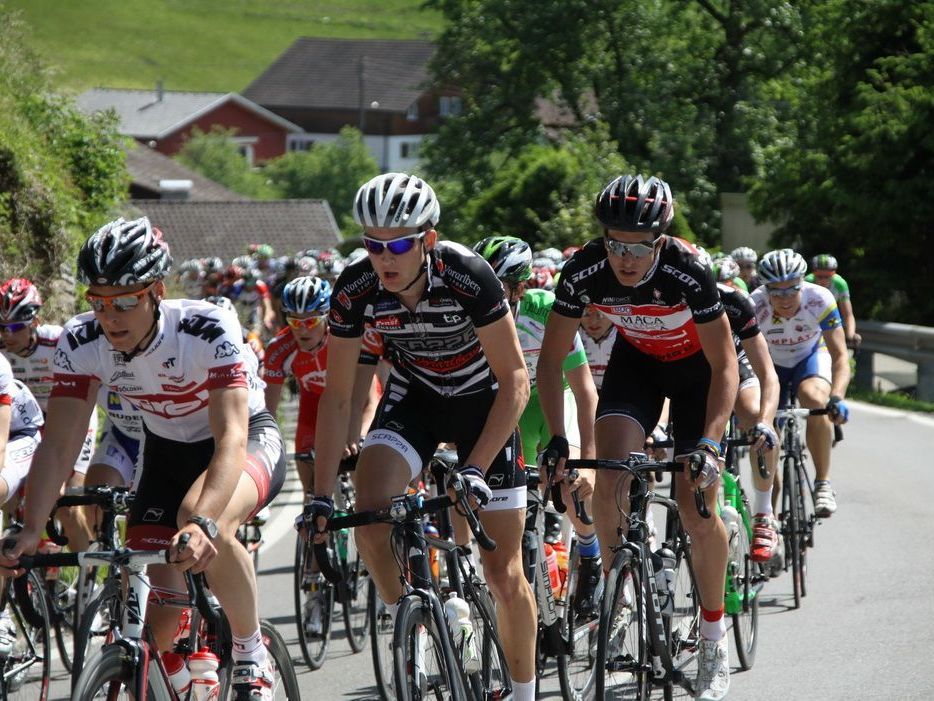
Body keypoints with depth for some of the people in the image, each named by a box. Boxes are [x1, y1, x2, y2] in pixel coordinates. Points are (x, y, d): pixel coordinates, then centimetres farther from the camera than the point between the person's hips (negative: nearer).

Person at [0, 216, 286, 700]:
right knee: (157, 624, -10)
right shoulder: (80, 343, -20)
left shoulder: (209, 330, -32)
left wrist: (203, 522, -57)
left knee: (204, 523, -38)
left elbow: (231, 437, -41)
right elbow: (58, 443, -22)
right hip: (168, 454, 4)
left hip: (250, 439, -4)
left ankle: (252, 657, -16)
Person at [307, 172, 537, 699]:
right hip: (414, 395, 3)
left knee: (504, 573, -2)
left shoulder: (468, 277, -32)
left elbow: (514, 378, -25)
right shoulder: (355, 291, -22)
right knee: (370, 518, -25)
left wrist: (475, 469, -33)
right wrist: (322, 497, -18)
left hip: (482, 399, -2)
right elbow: (337, 396, -14)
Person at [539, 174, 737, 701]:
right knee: (608, 480, -19)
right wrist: (557, 439, -25)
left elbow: (725, 366, -28)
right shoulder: (584, 271, -27)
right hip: (636, 361, 3)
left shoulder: (689, 271, -35)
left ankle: (714, 635, 6)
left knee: (697, 509, -11)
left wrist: (709, 444, -38)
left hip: (697, 367, -3)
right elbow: (552, 358, -17)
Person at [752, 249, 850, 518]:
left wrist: (837, 397, -48)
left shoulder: (820, 300, -31)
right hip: (771, 365, 1)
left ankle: (823, 484, -22)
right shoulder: (754, 307, -32)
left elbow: (840, 356, -31)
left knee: (815, 400, -34)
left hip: (811, 356, -1)